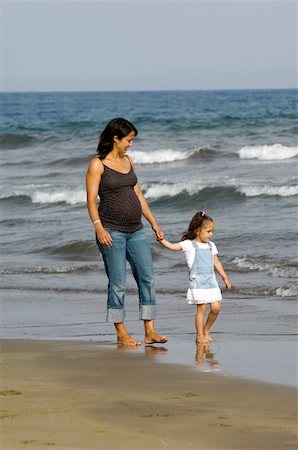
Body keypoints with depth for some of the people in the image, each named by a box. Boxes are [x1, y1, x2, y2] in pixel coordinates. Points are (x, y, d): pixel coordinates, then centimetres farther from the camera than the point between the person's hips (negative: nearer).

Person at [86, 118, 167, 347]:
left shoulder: (128, 161, 13)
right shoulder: (98, 165, -6)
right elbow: (92, 200, -10)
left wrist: (155, 224, 17)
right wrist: (99, 227, -22)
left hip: (136, 231, 7)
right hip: (112, 232, -7)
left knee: (147, 278, 0)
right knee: (118, 284, -3)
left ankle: (150, 331, 2)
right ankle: (121, 333, 7)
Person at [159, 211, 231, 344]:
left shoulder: (211, 246, 15)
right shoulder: (189, 244, -1)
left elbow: (216, 262, 22)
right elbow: (173, 246, -10)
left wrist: (224, 277, 22)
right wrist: (162, 240, -25)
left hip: (211, 281, 5)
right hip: (197, 282, -5)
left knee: (216, 307, -4)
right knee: (201, 308, -7)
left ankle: (206, 330, 17)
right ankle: (200, 335, 3)